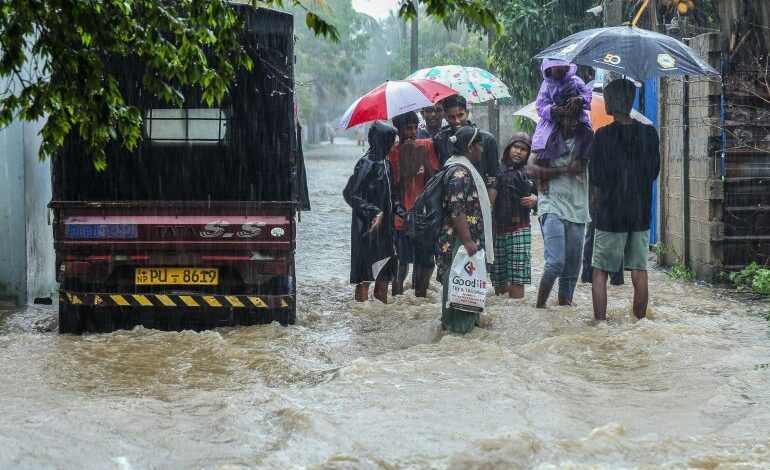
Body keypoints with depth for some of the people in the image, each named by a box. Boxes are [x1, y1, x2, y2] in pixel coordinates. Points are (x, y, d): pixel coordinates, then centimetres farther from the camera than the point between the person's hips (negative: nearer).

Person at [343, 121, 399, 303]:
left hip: (384, 225, 8)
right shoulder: (367, 163, -16)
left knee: (384, 274, 13)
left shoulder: (384, 162, 9)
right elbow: (350, 193, -17)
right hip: (367, 227, -8)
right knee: (365, 274, -2)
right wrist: (374, 212, -18)